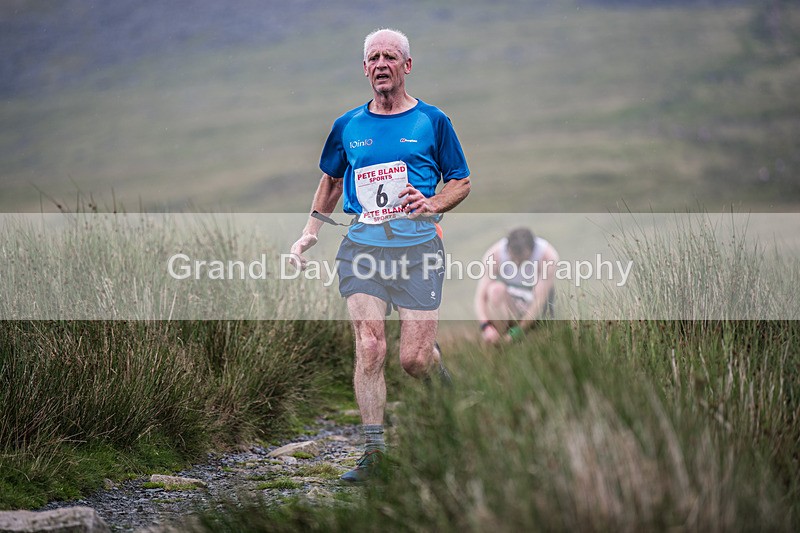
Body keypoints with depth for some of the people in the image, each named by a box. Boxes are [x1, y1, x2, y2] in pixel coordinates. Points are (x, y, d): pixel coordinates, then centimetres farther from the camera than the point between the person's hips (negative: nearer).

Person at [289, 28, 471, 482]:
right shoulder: (348, 126, 12)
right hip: (362, 248, 2)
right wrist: (311, 232, 19)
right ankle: (374, 452, -8)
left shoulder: (432, 121, 5)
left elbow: (462, 182, 11)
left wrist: (432, 204, -9)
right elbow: (332, 180, 27)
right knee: (370, 348, -12)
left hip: (417, 247, -2)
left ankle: (438, 369, 33)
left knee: (414, 359, -5)